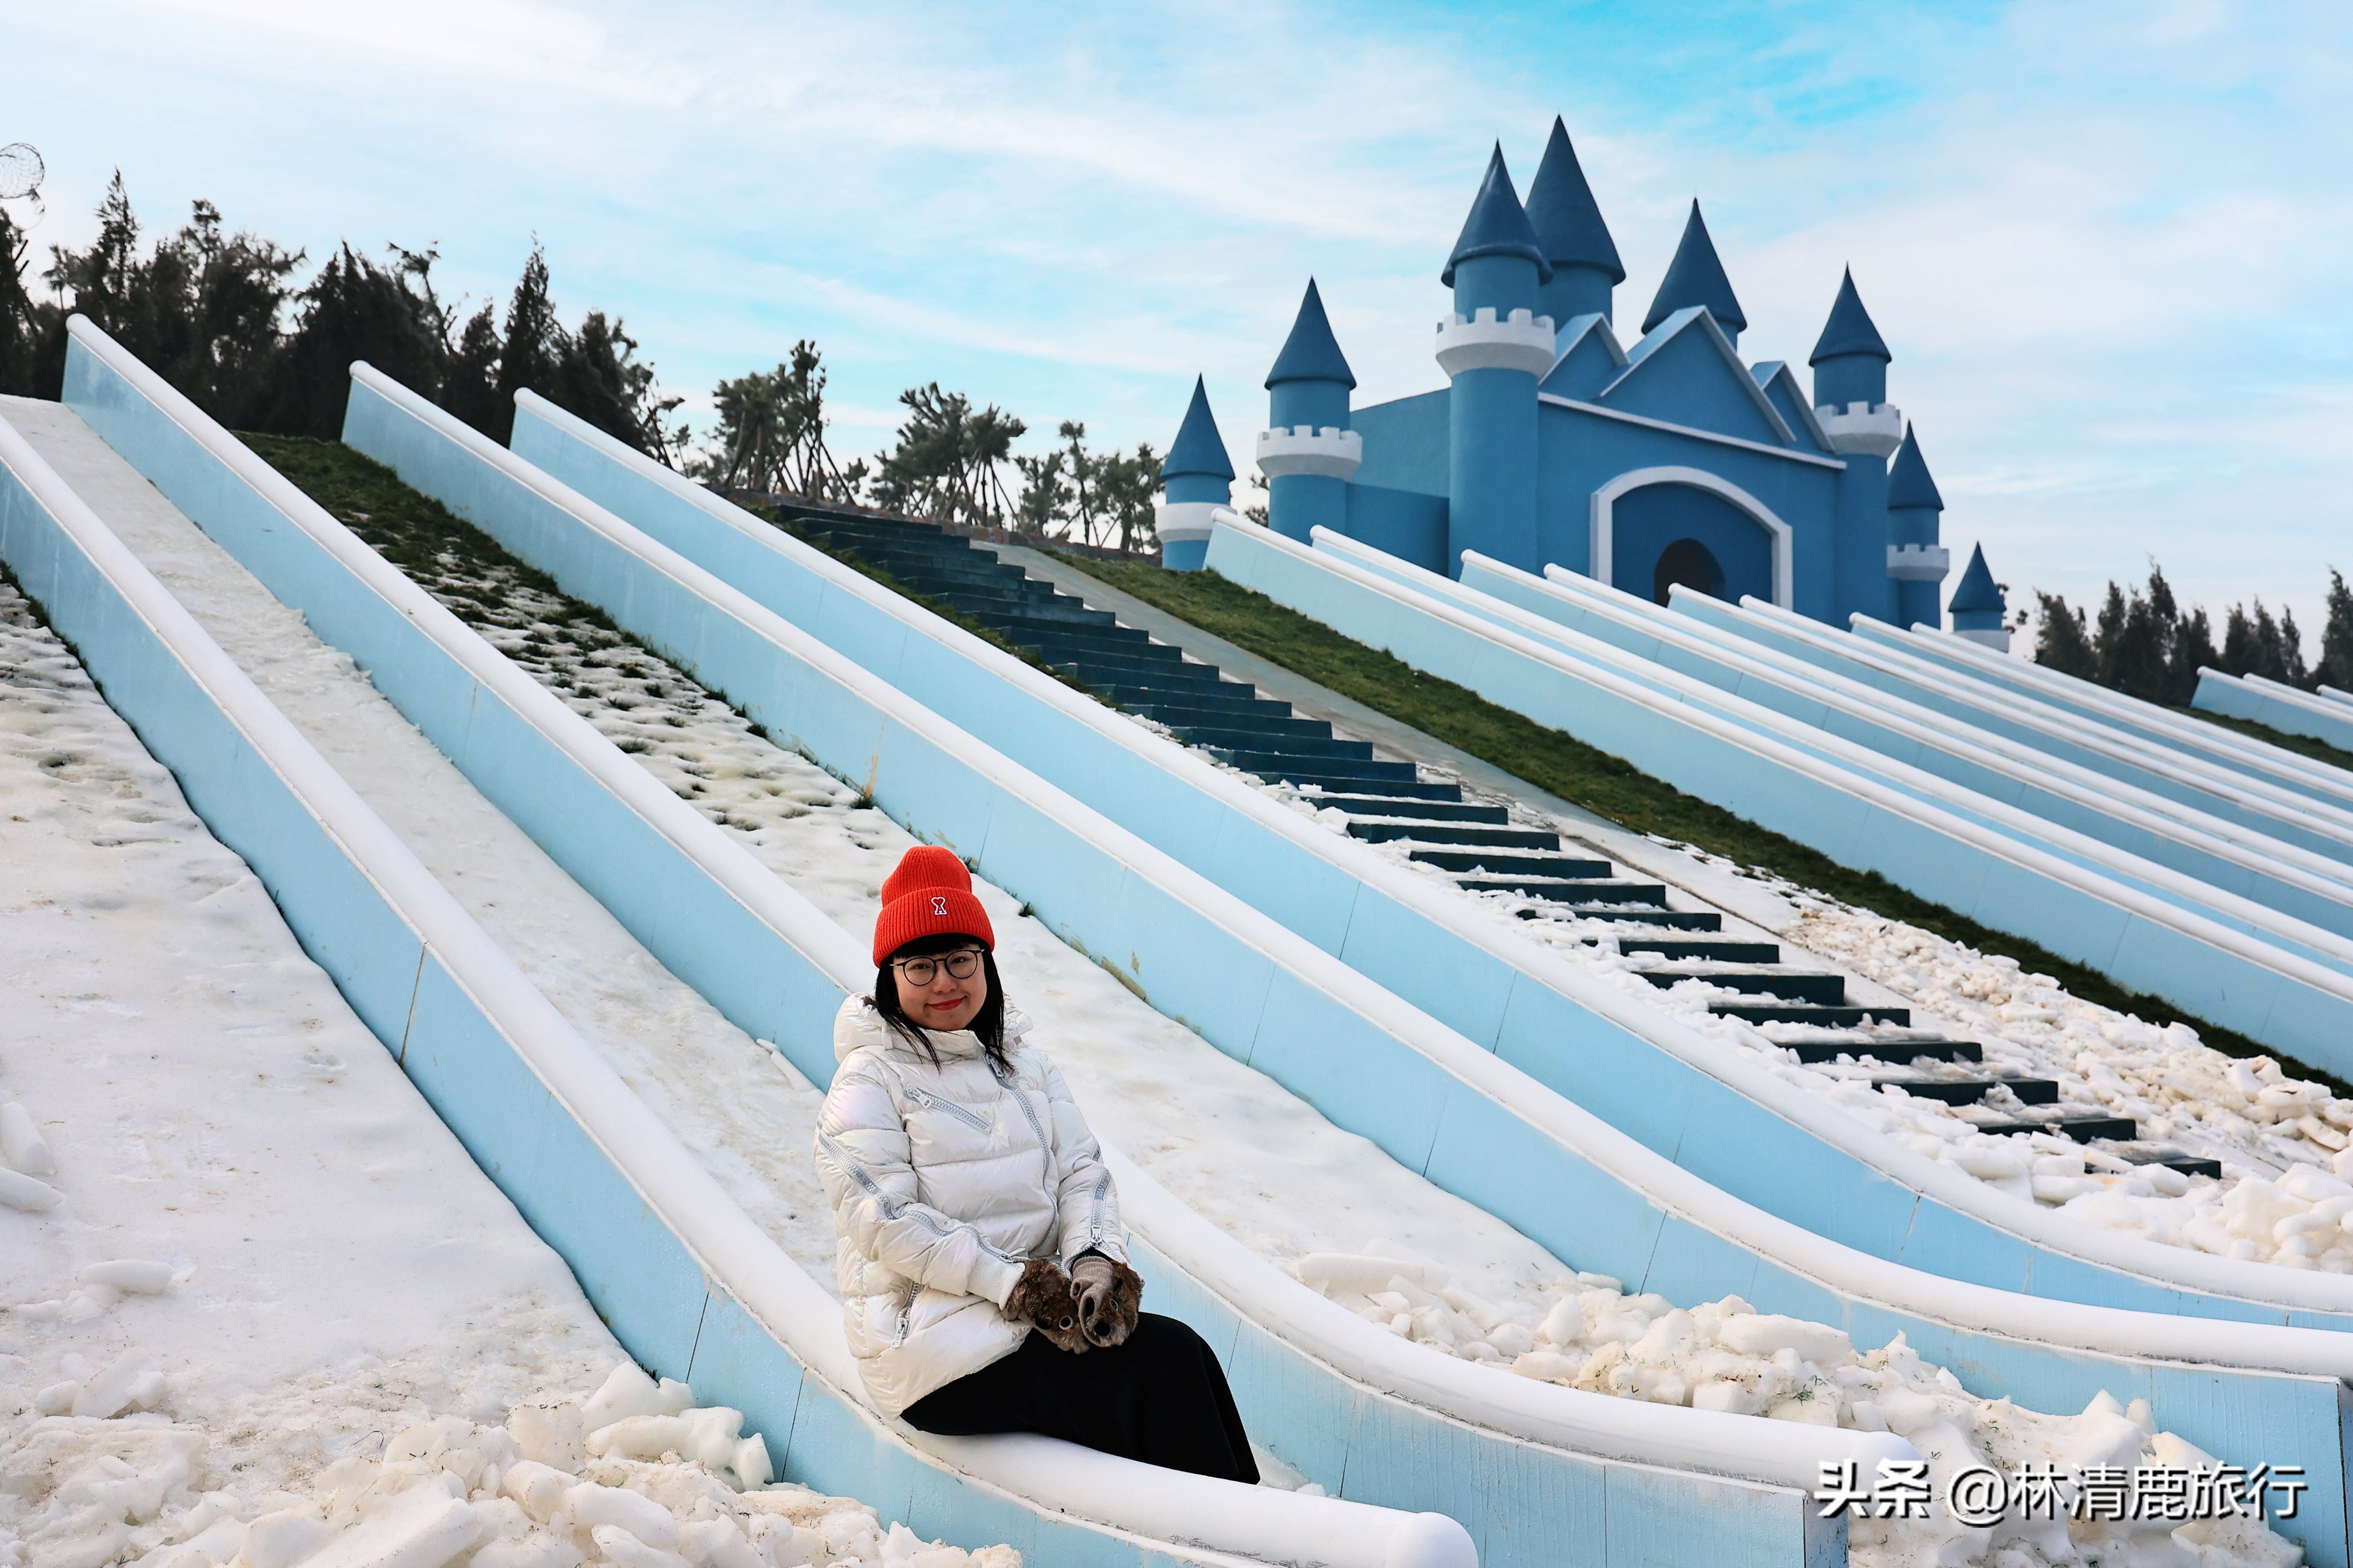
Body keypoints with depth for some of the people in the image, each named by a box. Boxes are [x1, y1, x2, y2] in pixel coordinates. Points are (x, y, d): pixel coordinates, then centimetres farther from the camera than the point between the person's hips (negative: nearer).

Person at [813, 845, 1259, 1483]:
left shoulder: (1024, 1063, 17)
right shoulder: (868, 1082, -2)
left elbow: (1082, 1169, 9)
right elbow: (889, 1221, -12)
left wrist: (1098, 1260, -12)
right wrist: (1013, 1283, -20)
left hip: (1044, 1304, 6)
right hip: (931, 1335, -6)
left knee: (1182, 1354, -21)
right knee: (1164, 1365, -23)